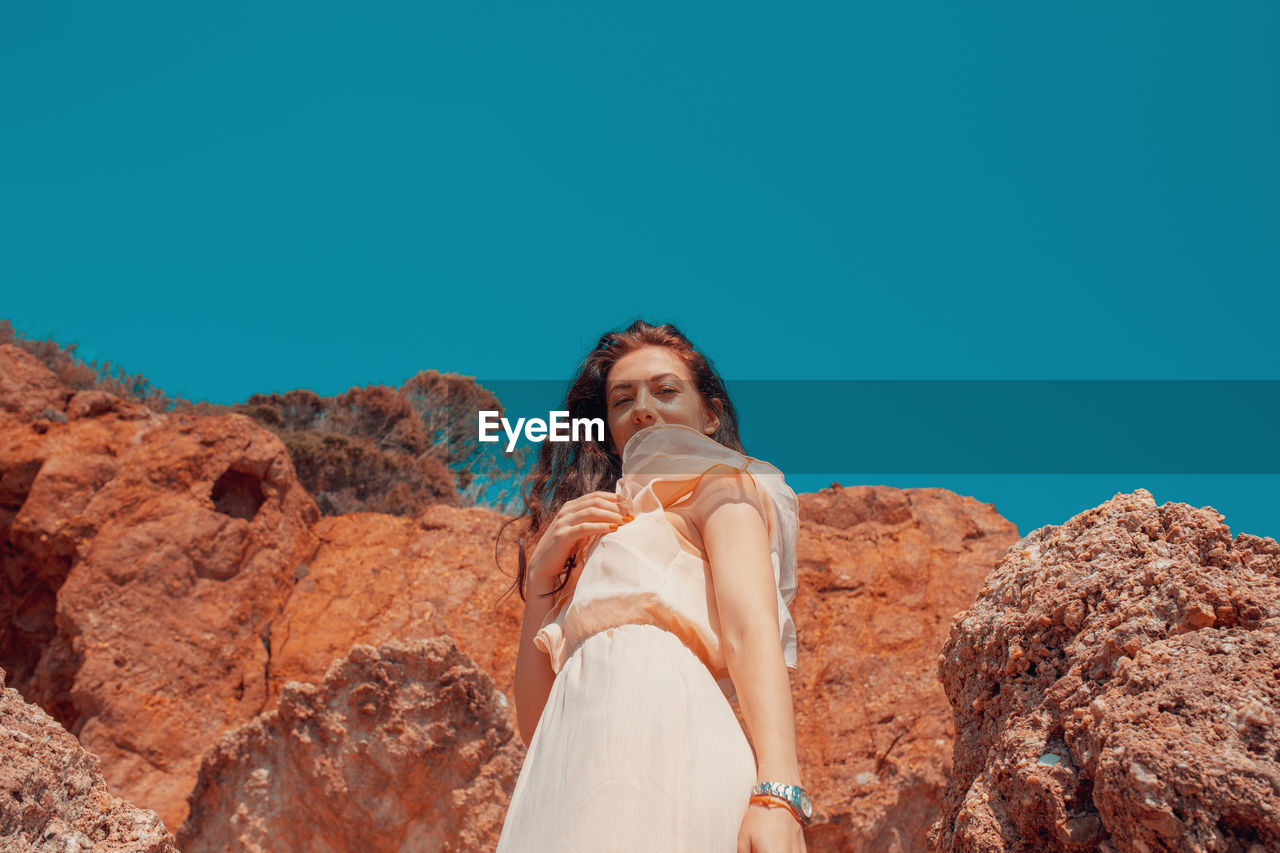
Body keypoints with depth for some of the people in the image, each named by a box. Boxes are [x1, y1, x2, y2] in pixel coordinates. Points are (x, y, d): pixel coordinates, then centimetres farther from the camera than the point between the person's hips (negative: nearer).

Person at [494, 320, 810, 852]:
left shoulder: (722, 488, 12)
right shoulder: (597, 536, 30)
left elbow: (753, 633, -8)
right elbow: (533, 721, 19)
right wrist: (541, 574, 10)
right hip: (576, 768, 5)